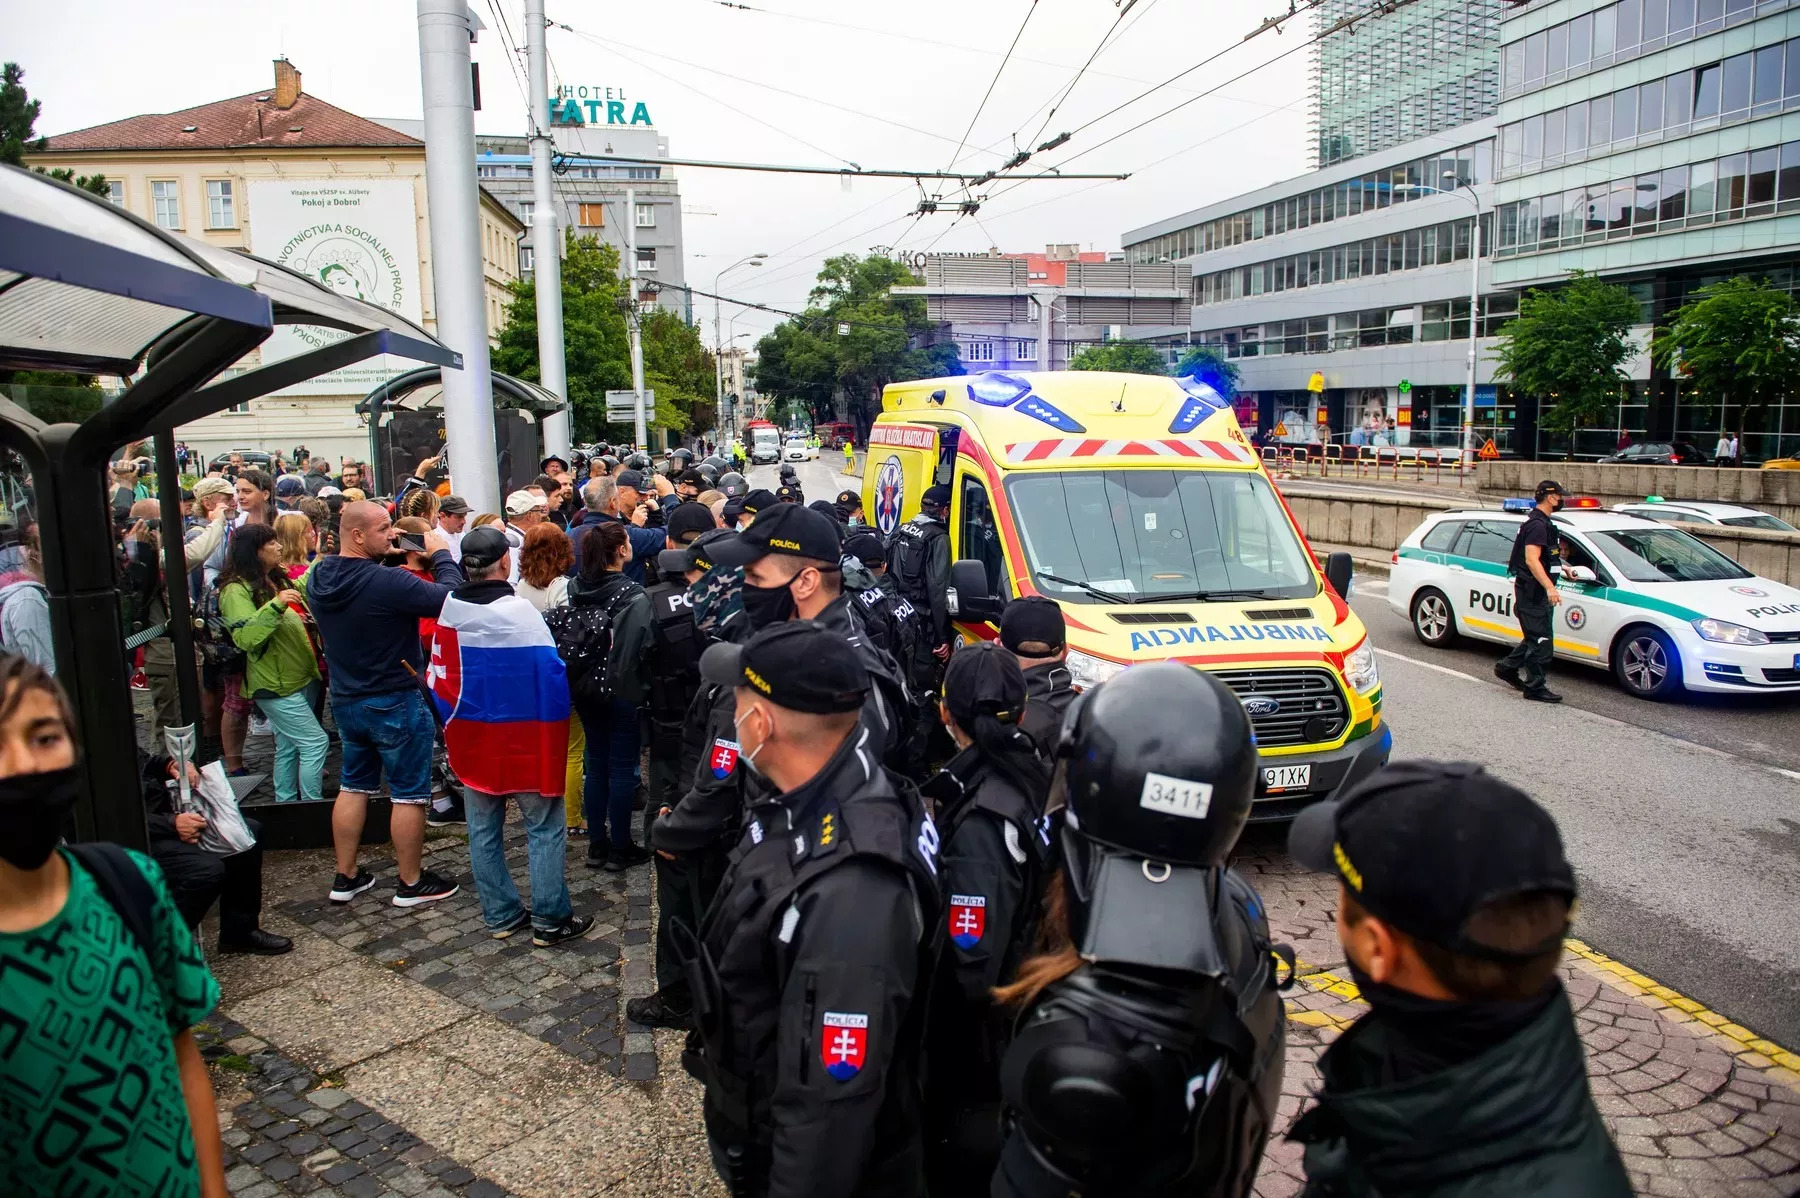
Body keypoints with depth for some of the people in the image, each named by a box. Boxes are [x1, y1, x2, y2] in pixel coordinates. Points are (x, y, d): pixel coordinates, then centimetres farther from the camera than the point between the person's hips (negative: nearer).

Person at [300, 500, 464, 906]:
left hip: (345, 701, 8)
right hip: (395, 703, -7)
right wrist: (441, 554, -13)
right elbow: (450, 598, -28)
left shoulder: (318, 578, -4)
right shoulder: (387, 582, -29)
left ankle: (345, 877, 30)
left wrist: (382, 556, 4)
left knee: (353, 786, 20)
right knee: (409, 794, 7)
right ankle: (411, 884, 18)